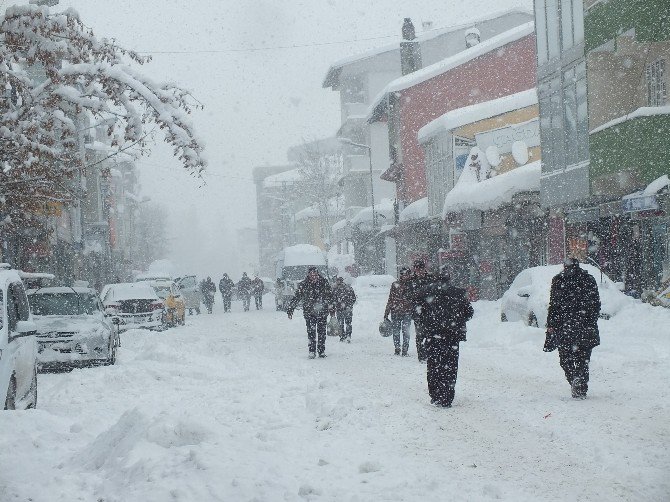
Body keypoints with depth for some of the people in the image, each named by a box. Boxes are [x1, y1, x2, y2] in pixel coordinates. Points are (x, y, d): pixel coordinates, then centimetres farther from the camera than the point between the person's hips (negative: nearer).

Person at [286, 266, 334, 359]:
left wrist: (331, 308, 16)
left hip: (322, 312, 1)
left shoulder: (324, 283, 3)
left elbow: (329, 297, 13)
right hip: (309, 313, -1)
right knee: (311, 332, -9)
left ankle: (322, 351, 15)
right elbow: (296, 298, 3)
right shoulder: (303, 285, 0)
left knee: (322, 332, 4)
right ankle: (312, 351, -4)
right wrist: (290, 309, 0)